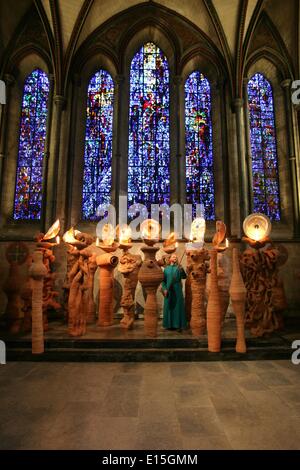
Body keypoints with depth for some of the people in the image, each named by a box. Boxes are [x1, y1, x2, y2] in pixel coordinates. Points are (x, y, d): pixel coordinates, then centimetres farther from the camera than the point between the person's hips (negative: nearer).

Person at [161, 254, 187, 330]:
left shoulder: (178, 268, 3)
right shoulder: (166, 268, 7)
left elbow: (184, 277, -12)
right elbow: (163, 280, 6)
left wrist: (182, 270, -30)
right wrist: (164, 289, -7)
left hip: (177, 290, -1)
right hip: (168, 290, 1)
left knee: (178, 306, 1)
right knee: (169, 307, 5)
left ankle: (177, 324, 9)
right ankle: (169, 324, 13)